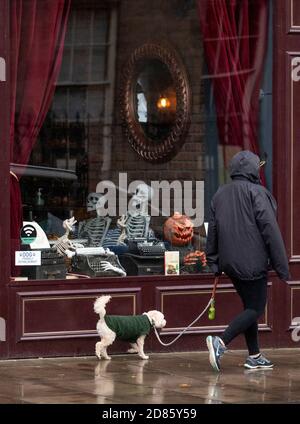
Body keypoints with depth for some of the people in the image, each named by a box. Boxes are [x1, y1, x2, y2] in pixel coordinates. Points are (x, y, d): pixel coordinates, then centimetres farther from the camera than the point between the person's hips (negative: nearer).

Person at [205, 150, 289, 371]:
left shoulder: (220, 194, 9)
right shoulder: (257, 192, -11)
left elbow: (213, 230, 11)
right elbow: (270, 230, -13)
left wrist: (213, 262, 17)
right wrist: (281, 265, -11)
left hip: (229, 261, 7)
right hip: (252, 262, -7)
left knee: (250, 305, 16)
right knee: (256, 307, -2)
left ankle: (254, 356, 16)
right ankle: (221, 341, -20)